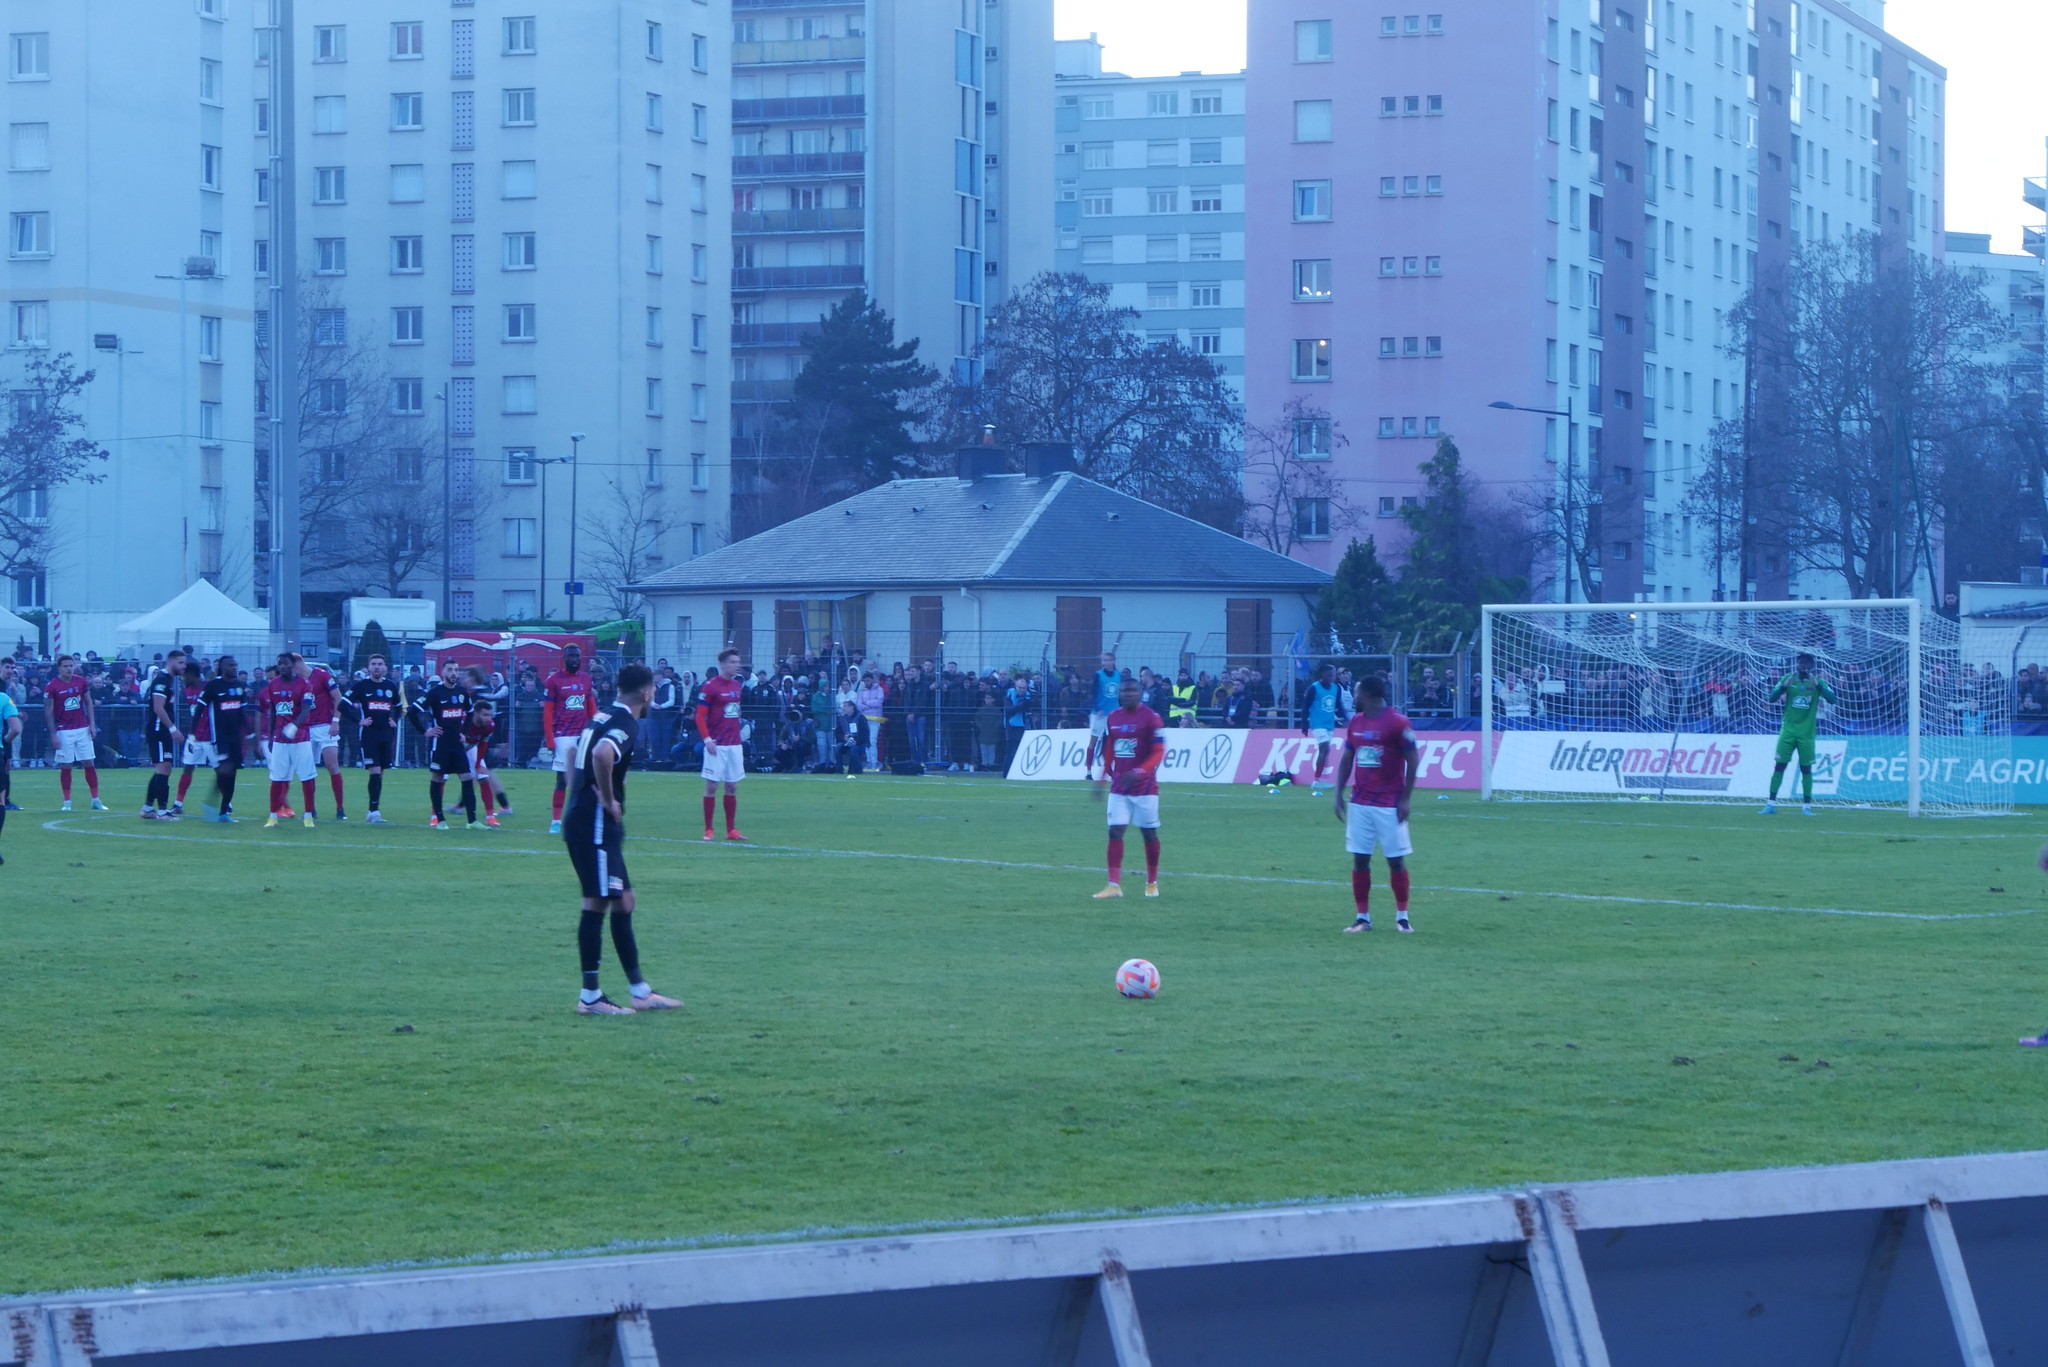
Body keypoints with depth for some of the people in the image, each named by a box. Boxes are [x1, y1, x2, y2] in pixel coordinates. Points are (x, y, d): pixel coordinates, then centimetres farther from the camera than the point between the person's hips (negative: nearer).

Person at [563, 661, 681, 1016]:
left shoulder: (602, 717, 15)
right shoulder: (626, 724, -15)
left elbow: (577, 753, 31)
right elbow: (602, 755, -35)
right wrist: (608, 799, -22)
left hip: (582, 821, 10)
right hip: (597, 825, -10)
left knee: (622, 902, 14)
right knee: (597, 904, -6)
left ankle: (640, 990, 20)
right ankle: (590, 996, -2)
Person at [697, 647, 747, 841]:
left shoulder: (738, 686, 11)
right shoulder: (710, 686, -9)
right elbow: (700, 716, -10)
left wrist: (739, 734, 11)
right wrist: (707, 739, -18)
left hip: (735, 744, 6)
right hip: (717, 745, -6)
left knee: (732, 787, 7)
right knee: (711, 786, -3)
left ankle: (731, 830, 11)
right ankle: (708, 830, 3)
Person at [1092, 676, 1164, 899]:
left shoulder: (1151, 718, -9)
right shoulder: (1112, 718, 8)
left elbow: (1158, 753, -12)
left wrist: (1138, 772, -26)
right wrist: (1101, 780, 13)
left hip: (1145, 787, -4)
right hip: (1119, 787, 4)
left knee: (1149, 833, 5)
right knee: (1115, 831, -5)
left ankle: (1152, 883, 20)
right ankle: (1114, 885, -6)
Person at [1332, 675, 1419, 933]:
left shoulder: (1397, 722, -9)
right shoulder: (1356, 722, 10)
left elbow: (1413, 761, -8)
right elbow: (1346, 759, 16)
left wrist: (1406, 798, -11)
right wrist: (1338, 793, 8)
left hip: (1389, 805, -5)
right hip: (1359, 803, 5)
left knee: (1396, 860, 0)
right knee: (1359, 860, 3)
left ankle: (1402, 916, 10)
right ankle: (1363, 917, 9)